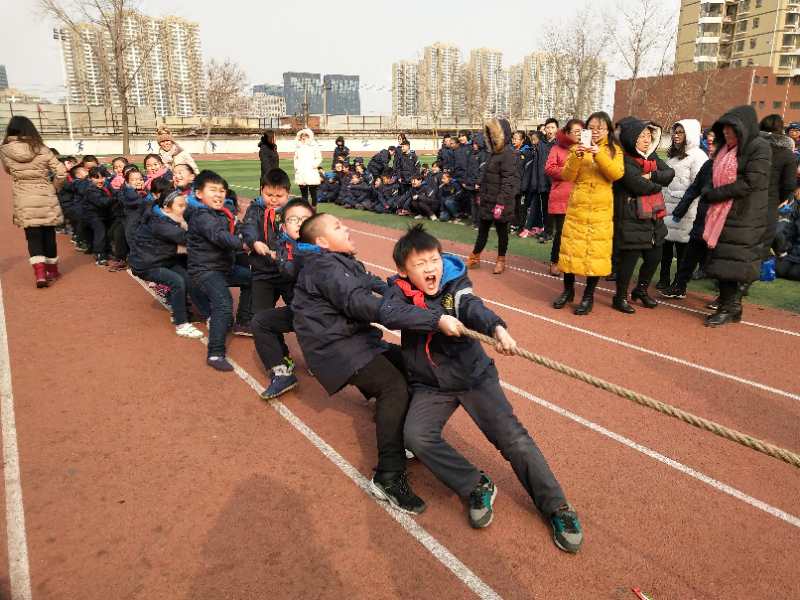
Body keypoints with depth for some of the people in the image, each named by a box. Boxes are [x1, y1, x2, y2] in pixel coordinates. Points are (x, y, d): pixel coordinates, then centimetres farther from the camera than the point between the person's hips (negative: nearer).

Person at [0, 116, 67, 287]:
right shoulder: (41, 149, -5)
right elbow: (61, 173, -6)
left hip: (24, 201, 0)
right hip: (46, 198, 0)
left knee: (33, 236, 4)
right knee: (48, 234, 13)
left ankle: (40, 274, -11)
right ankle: (52, 270, 26)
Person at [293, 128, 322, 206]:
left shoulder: (314, 146, -1)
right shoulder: (298, 147, 14)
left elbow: (319, 159, -1)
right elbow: (296, 158, 22)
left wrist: (313, 165, -13)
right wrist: (296, 166, 8)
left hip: (311, 173, -4)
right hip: (301, 174, 4)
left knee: (313, 193, -2)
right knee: (303, 193, 8)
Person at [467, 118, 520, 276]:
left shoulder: (508, 153, -15)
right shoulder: (496, 152, 14)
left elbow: (508, 181, -21)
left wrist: (501, 203, -24)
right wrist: (482, 195, 22)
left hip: (499, 202, -8)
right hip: (488, 200, 8)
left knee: (501, 230, 5)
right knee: (482, 229, 14)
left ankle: (501, 260, 18)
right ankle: (475, 258, 25)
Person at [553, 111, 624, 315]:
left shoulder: (614, 150, 6)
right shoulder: (577, 148, 9)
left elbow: (617, 174, -12)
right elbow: (567, 176, -3)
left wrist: (599, 155, -22)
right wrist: (576, 157, -19)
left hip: (601, 209, -1)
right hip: (577, 207, 1)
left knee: (596, 250, -2)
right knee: (570, 246, 3)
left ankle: (589, 295, 10)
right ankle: (568, 290, 20)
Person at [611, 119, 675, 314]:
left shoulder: (652, 157, 13)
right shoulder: (625, 161, -12)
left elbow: (670, 172, 0)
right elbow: (640, 186, -21)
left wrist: (651, 176, -16)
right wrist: (658, 183, -3)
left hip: (653, 217, 8)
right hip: (631, 218, -8)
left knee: (654, 257, 13)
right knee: (630, 257, -2)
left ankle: (641, 290, 34)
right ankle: (621, 297, 14)